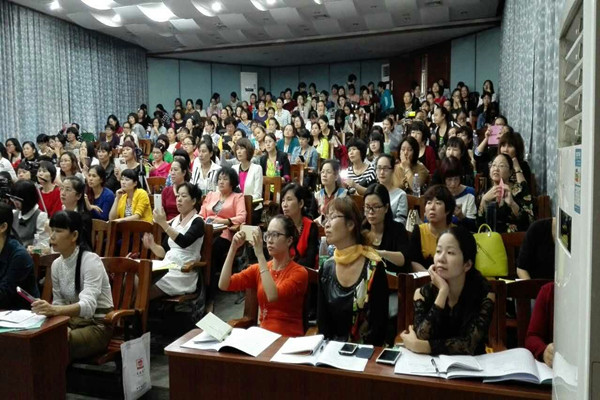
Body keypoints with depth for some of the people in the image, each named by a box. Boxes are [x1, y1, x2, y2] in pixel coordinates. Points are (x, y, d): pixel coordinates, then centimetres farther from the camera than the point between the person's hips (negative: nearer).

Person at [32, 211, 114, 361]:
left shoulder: (90, 260, -18)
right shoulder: (56, 264, 3)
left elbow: (88, 305, -31)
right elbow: (58, 302, 8)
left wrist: (55, 310, -48)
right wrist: (50, 310, -15)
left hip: (97, 325, -6)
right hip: (72, 321, 6)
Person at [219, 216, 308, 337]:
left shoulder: (299, 272, -8)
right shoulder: (258, 269, 8)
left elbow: (273, 296, -26)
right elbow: (224, 285, -3)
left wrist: (260, 254, -25)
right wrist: (233, 248, -9)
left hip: (289, 338, -4)